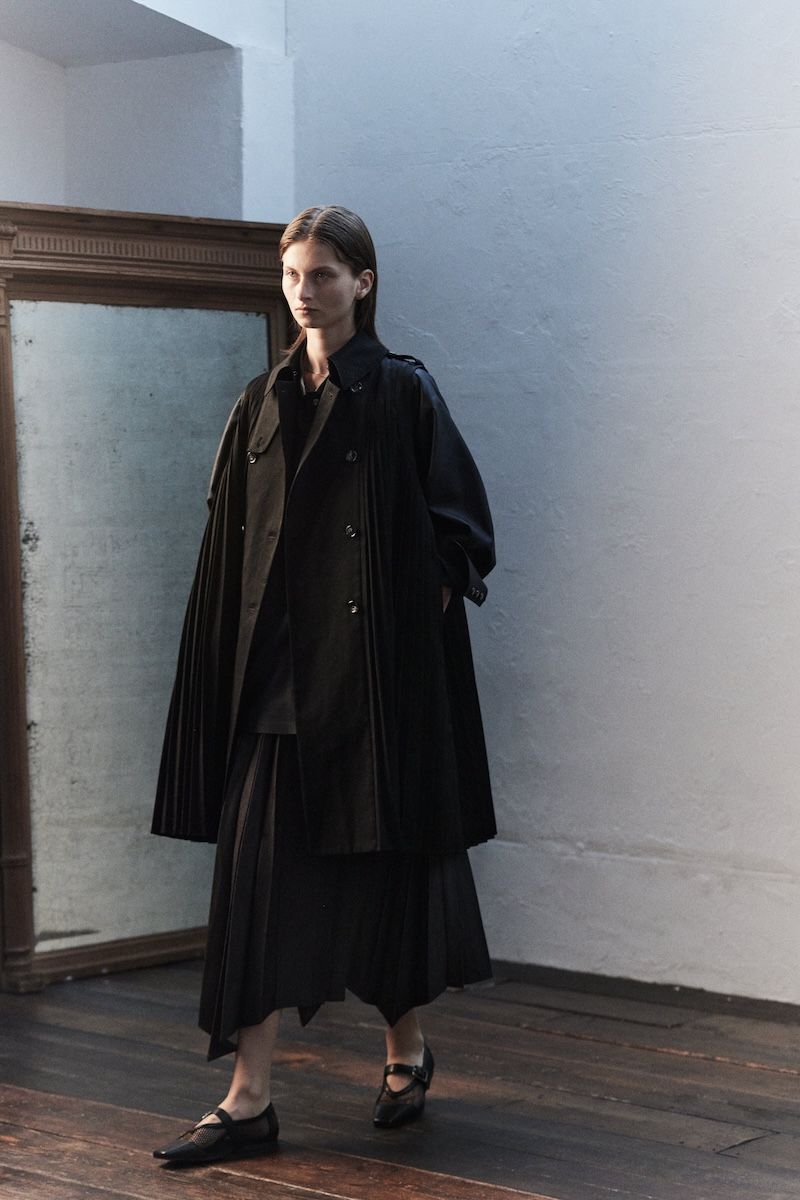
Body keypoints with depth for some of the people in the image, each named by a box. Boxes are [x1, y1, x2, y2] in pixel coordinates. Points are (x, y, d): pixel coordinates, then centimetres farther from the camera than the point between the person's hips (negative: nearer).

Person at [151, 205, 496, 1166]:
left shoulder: (401, 393, -3)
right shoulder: (264, 404, 10)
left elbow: (459, 523, -3)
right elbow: (233, 548, 11)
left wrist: (419, 606, -10)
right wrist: (239, 668, 6)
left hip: (376, 670, -4)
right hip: (277, 673, 4)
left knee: (386, 861, 6)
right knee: (259, 865, -2)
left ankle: (406, 1048, 29)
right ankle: (249, 1099, 0)